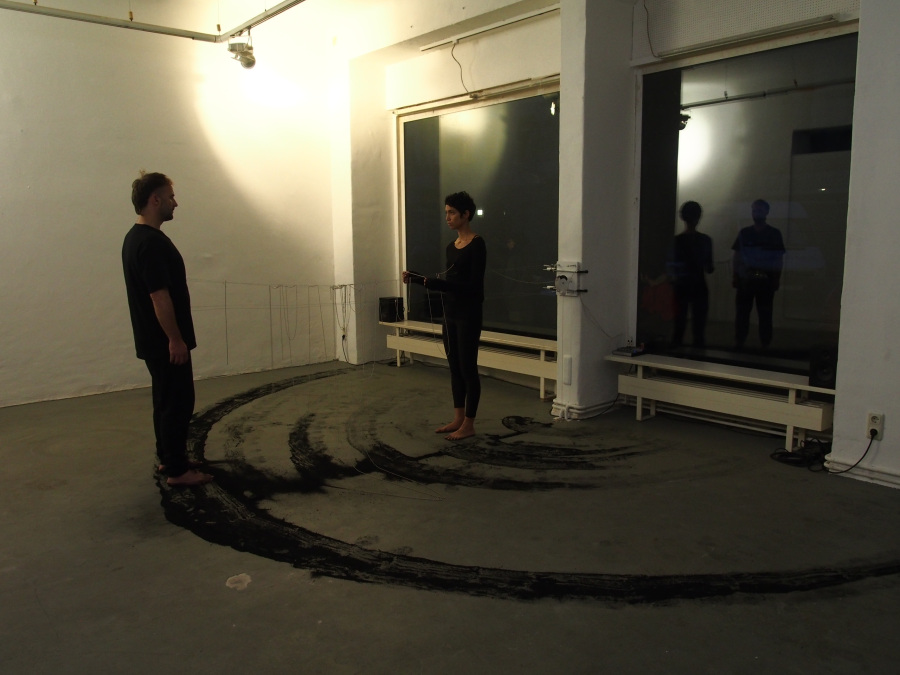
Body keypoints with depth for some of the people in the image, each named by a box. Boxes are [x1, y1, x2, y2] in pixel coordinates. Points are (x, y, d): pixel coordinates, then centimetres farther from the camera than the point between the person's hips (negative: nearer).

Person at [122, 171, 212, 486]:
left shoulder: (135, 238, 13)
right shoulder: (152, 242, -20)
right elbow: (159, 297, -24)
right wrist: (176, 339, -21)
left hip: (153, 340, 10)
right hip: (165, 341, -10)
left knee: (167, 400, 17)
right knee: (177, 402, -3)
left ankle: (168, 458, 27)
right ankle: (177, 470, 4)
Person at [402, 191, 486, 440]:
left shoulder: (477, 245, -13)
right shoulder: (451, 246, 12)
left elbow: (474, 286, -19)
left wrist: (437, 283, -25)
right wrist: (417, 279, 7)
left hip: (468, 315, -9)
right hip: (450, 313, 9)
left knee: (468, 368, -1)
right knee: (454, 367, 12)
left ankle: (468, 425, 8)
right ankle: (458, 419, 22)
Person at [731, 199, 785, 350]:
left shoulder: (774, 234, 4)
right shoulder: (744, 233, 10)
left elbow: (779, 259, 3)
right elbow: (737, 257, 11)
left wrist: (776, 278, -5)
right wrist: (735, 276, 2)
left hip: (766, 279, -2)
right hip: (745, 279, 2)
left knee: (765, 314, 1)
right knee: (742, 312, 0)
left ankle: (765, 345, 6)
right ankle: (739, 343, 6)